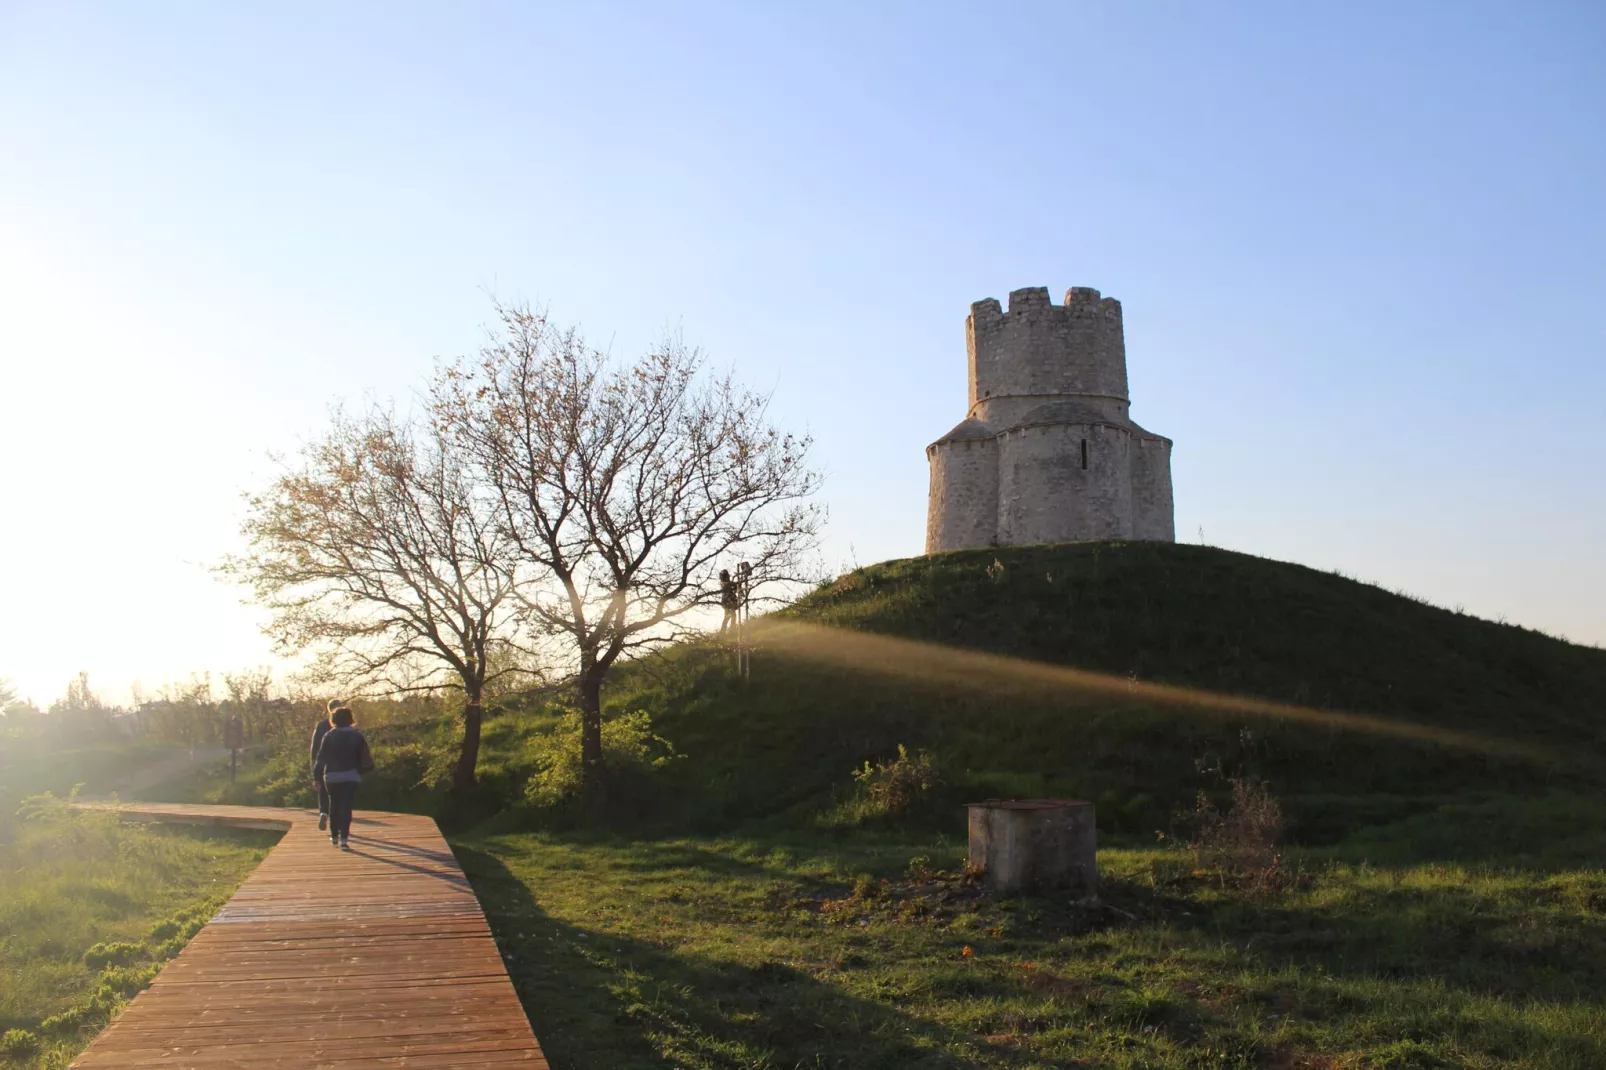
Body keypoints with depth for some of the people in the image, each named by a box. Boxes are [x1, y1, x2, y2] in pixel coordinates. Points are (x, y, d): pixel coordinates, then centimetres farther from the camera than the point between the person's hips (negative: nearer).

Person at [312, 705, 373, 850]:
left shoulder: (328, 736, -2)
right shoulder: (357, 736, -1)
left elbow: (321, 757, -3)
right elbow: (365, 758, 1)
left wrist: (316, 773, 7)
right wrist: (364, 769, 17)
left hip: (331, 776, 1)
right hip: (350, 776, -1)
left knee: (334, 805, 18)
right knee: (346, 806, -4)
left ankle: (334, 835, 27)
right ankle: (344, 838, -16)